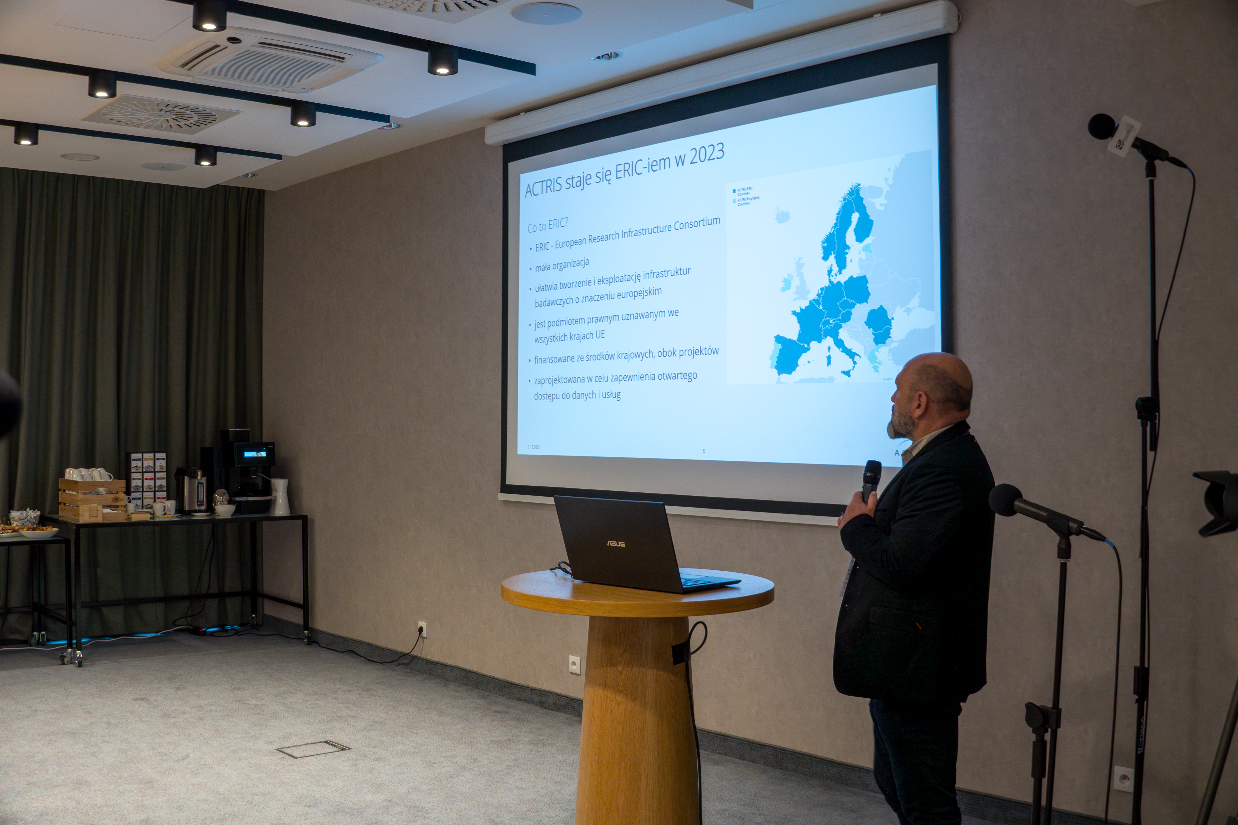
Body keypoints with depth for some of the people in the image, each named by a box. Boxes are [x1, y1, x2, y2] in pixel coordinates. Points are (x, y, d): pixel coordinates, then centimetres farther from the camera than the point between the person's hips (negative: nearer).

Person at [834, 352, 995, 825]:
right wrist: (874, 520, 4)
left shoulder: (944, 470, -24)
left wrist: (856, 525, -12)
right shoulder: (949, 455, 12)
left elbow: (899, 565, -27)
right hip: (907, 663, 11)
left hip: (916, 670, -11)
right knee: (896, 784, 24)